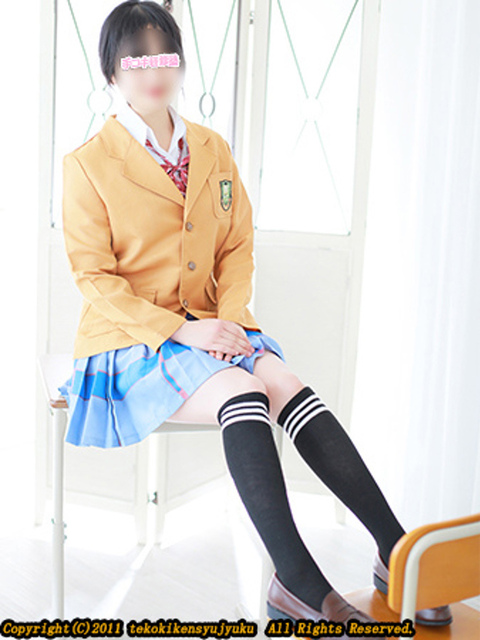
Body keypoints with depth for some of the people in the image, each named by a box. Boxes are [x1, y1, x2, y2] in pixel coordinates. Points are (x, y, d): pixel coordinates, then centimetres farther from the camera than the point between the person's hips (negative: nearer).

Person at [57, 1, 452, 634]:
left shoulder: (212, 150, 11)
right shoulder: (87, 164, -4)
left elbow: (238, 248, 11)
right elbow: (95, 278, -8)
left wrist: (229, 320, -8)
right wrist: (179, 330, -19)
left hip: (206, 327, 5)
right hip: (129, 339, -4)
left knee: (288, 386, -23)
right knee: (241, 393, -31)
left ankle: (398, 554, -23)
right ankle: (300, 586, -33)